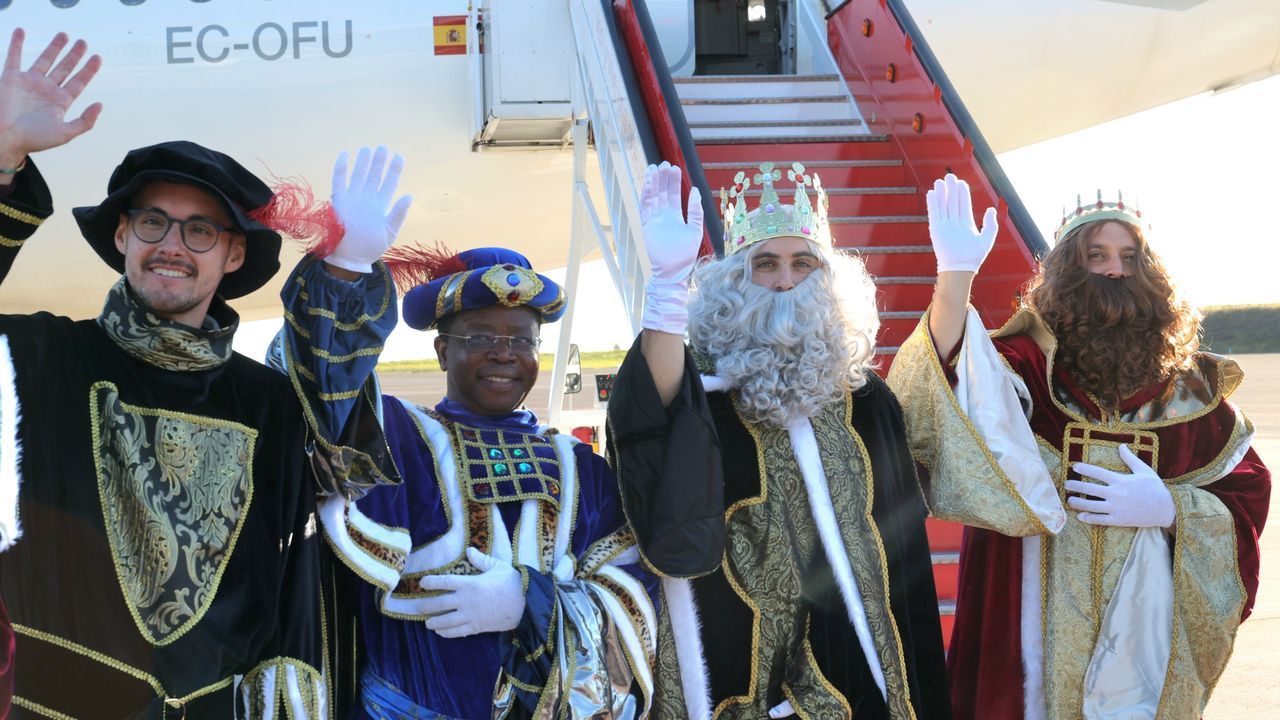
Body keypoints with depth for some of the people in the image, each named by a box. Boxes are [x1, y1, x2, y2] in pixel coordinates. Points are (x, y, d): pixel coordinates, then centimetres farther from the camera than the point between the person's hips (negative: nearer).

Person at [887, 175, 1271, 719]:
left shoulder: (1184, 382, 3)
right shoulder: (1028, 360, -5)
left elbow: (1247, 488, 7)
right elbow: (947, 396, -25)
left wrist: (1171, 507, -12)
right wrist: (956, 273, -34)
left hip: (1148, 621, 2)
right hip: (1040, 615, -2)